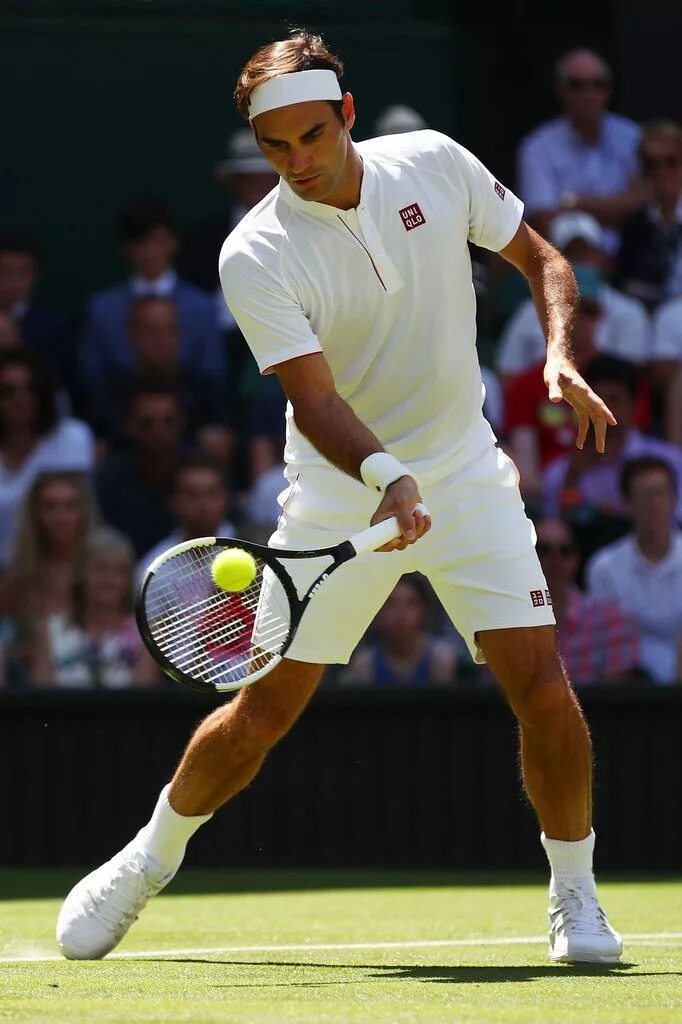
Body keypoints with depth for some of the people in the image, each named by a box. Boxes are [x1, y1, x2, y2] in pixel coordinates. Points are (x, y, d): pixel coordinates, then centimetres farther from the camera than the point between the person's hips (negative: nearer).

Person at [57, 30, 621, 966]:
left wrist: (561, 356, -10)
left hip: (466, 475, 2)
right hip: (339, 494, -2)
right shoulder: (256, 256, -17)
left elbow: (540, 258, 9)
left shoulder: (433, 163, -6)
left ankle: (574, 898, 6)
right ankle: (148, 861, 24)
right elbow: (315, 398, -25)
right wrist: (386, 477, -43)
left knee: (539, 680, -12)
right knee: (268, 706, 0)